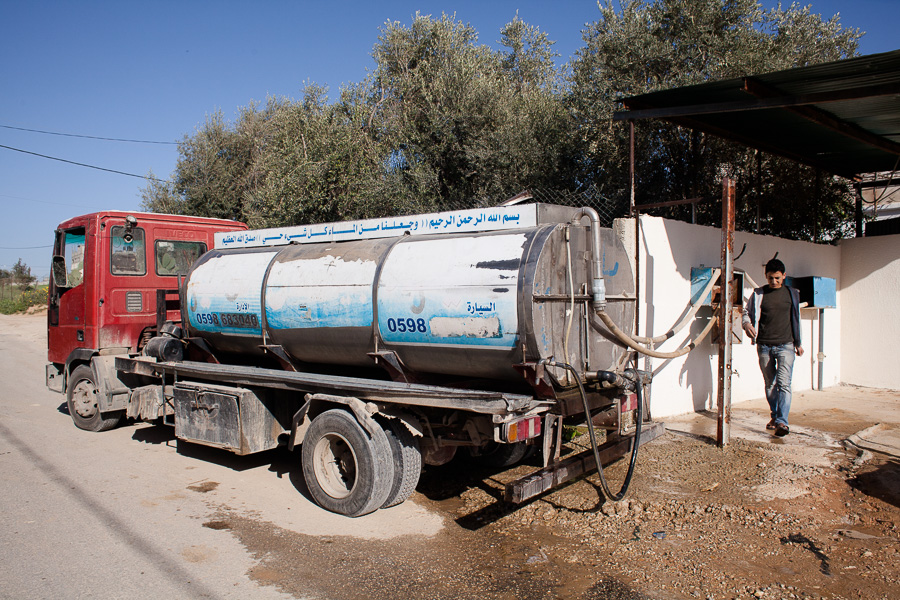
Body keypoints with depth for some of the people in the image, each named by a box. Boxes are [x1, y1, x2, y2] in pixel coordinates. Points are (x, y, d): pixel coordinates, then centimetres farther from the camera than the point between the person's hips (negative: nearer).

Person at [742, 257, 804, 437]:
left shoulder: (792, 294, 8)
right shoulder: (758, 294, 5)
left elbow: (796, 319, 17)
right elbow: (747, 312, 10)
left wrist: (799, 343, 19)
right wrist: (747, 324, -13)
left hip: (785, 345, -1)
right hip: (764, 346, 1)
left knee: (783, 383, -13)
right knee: (770, 383, 10)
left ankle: (782, 422, -16)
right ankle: (775, 416, 25)